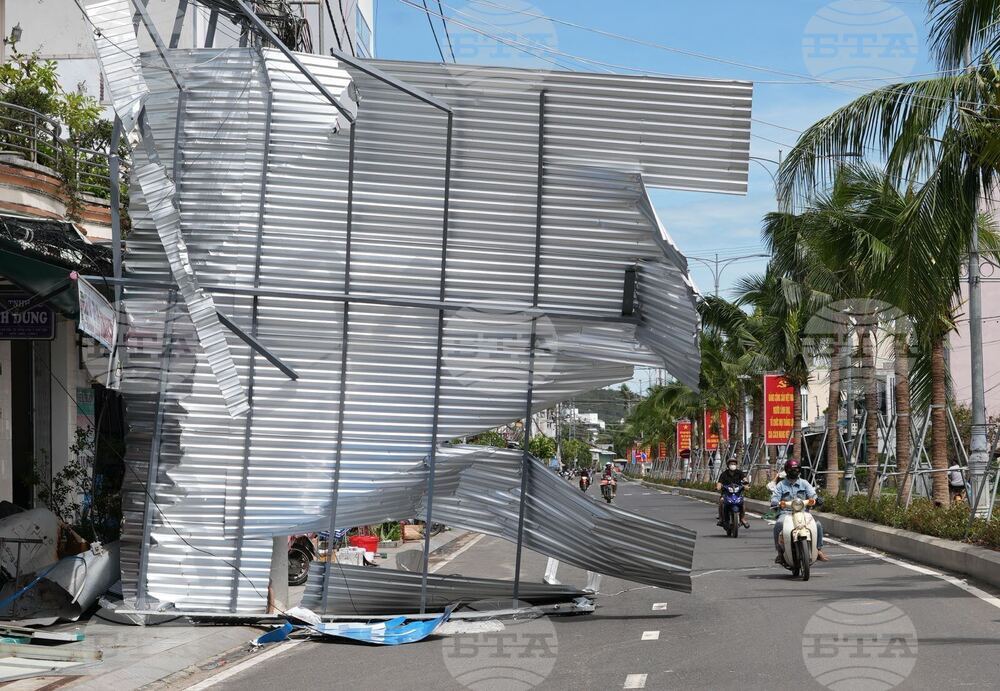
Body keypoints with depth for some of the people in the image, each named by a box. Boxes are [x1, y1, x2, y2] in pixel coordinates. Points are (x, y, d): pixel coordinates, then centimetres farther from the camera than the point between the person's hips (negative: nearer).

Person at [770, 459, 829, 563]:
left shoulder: (804, 483, 16)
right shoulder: (781, 485, 11)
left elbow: (812, 494, 2)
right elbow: (774, 499, -1)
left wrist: (813, 500, -24)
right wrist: (779, 503, -26)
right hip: (786, 513, -2)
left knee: (818, 524, -23)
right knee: (778, 524, -33)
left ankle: (818, 550, -6)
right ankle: (780, 552, -21)